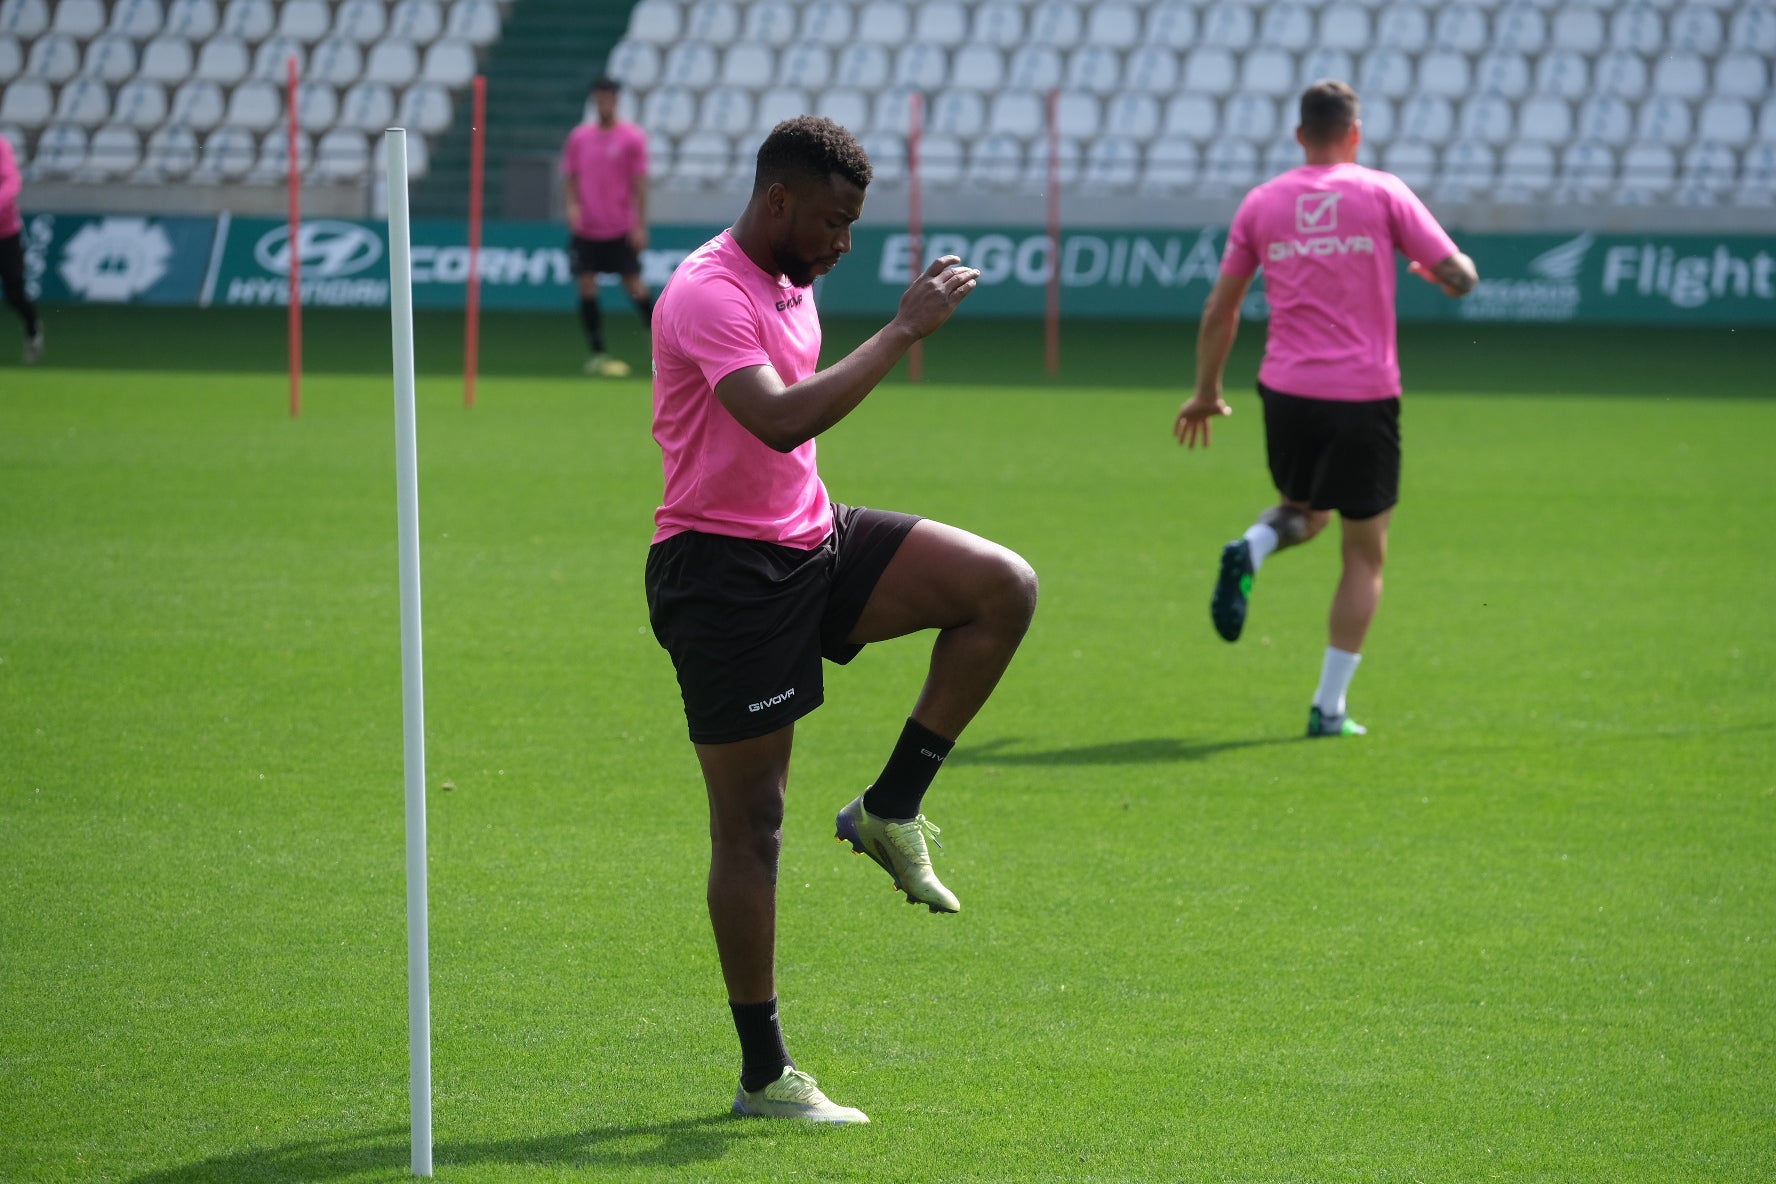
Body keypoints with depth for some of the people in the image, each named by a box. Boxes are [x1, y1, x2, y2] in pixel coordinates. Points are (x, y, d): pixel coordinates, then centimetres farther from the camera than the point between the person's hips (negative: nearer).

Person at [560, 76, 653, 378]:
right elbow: (569, 178, 11)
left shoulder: (633, 138, -3)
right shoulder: (579, 137, 7)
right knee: (587, 287, -2)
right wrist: (572, 204, -8)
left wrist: (640, 225, -8)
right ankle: (597, 353, 4)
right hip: (586, 229, 3)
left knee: (635, 285, -3)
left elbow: (639, 183, -4)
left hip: (620, 229, -3)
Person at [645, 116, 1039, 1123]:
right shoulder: (708, 296, -19)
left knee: (1004, 587, -10)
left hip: (811, 541, 9)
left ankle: (891, 810, 0)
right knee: (751, 826, -2)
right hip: (723, 573, -8)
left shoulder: (790, 283, 12)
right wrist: (905, 331, -32)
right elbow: (779, 419, -34)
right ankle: (764, 1076, 6)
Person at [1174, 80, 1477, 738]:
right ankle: (1329, 708, 2)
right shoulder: (1382, 193, 0)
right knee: (1365, 555, 8)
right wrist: (1440, 269, 21)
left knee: (1304, 512, 28)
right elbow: (1459, 277, -3)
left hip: (1287, 390, 3)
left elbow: (1219, 311, 11)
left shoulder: (1262, 203, 7)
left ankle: (1250, 551, -7)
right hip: (1365, 393, -3)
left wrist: (1206, 394, 22)